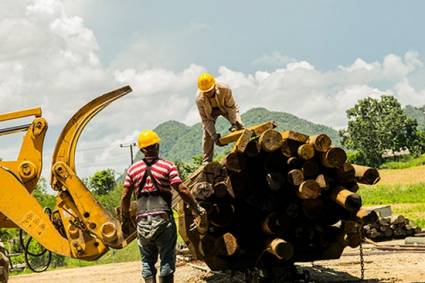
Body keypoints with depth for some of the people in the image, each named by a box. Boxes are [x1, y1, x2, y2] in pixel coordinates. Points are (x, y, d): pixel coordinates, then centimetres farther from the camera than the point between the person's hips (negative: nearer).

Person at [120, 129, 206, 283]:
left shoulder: (133, 169, 6)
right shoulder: (168, 166, -2)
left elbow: (125, 197, 6)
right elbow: (182, 190, -8)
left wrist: (125, 220, 16)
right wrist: (197, 208, 4)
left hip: (142, 220, 3)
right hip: (163, 218, -2)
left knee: (147, 260, 12)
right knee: (167, 259, 5)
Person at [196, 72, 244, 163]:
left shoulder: (225, 89, -40)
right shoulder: (199, 99, -36)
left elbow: (231, 107, -28)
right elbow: (205, 119, -28)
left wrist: (234, 124, -34)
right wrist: (214, 135, -33)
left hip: (226, 107, 0)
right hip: (210, 111, 0)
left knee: (239, 127, -12)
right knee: (207, 134, -8)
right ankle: (207, 161, 1)